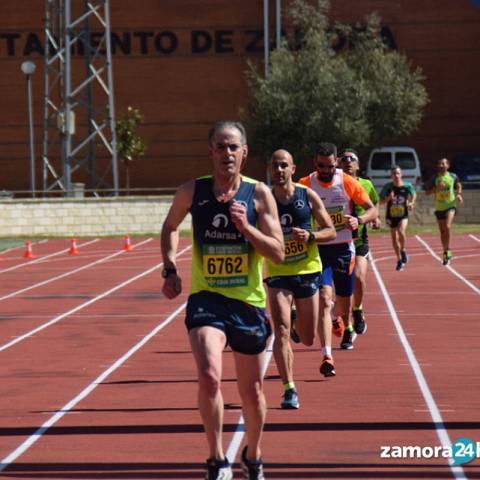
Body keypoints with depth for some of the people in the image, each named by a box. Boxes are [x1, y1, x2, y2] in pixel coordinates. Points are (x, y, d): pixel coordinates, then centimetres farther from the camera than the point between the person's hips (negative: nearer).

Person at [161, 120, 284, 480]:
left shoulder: (259, 194, -4)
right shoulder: (192, 192, -2)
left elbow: (278, 254, -6)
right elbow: (170, 227, 18)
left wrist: (246, 227, -20)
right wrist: (171, 269, 5)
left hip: (248, 302, 1)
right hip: (206, 299, -1)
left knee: (252, 390, 12)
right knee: (209, 376, -25)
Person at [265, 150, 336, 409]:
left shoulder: (308, 196, -2)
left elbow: (331, 231, 1)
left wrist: (310, 236, -17)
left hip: (308, 271, 1)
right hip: (277, 273, -1)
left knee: (307, 338, 11)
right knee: (281, 332, -18)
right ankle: (289, 389, -13)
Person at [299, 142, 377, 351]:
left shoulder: (348, 183, -5)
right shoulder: (305, 185, -6)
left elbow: (372, 210, 0)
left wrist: (359, 220, -22)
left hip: (343, 248, 1)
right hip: (318, 248, -1)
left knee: (344, 299, 14)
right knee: (324, 299, -18)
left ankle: (347, 328, 50)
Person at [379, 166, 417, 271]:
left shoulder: (407, 186, -8)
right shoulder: (388, 187, -9)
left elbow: (413, 194, 13)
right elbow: (381, 201, -5)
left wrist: (411, 203, -5)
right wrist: (388, 198, -23)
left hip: (403, 216, -2)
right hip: (391, 216, 2)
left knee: (401, 231, -28)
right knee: (394, 238, 10)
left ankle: (403, 251, -1)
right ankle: (399, 260, 29)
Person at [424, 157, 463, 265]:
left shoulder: (453, 176, -1)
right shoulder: (434, 178, -3)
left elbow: (458, 185, 18)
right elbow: (427, 192, -1)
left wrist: (459, 194, -1)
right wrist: (436, 188, -18)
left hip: (450, 206, -2)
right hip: (439, 208, 2)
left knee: (447, 227, -23)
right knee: (442, 231, 9)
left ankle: (448, 250, -12)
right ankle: (446, 252, 25)